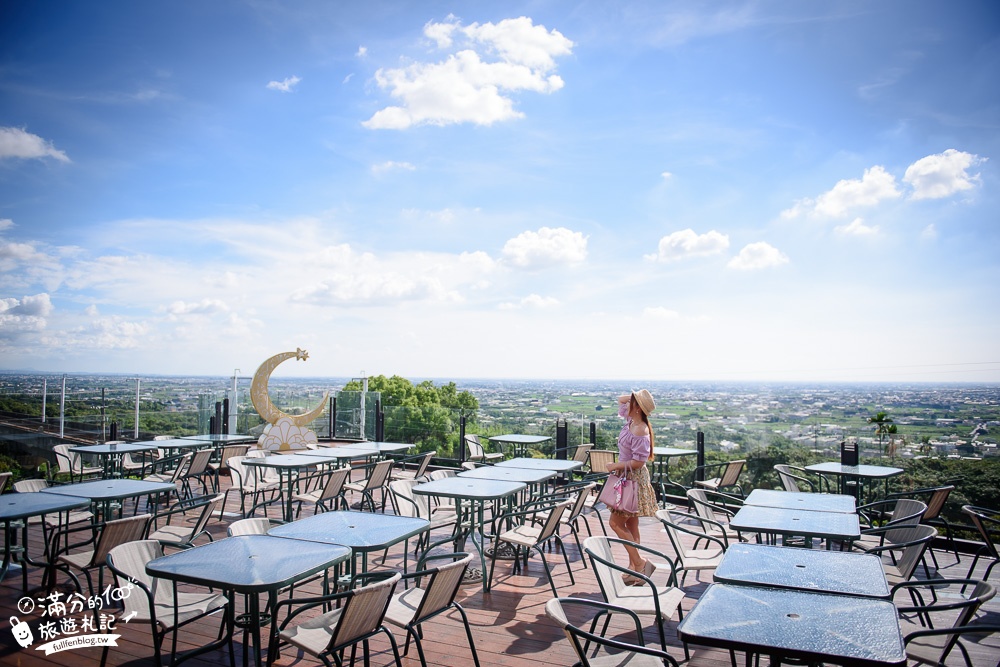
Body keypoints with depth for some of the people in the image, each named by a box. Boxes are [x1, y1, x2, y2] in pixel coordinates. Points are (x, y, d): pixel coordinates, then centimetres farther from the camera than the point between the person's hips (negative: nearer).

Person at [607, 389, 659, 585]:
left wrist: (616, 466, -15)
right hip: (627, 477, 10)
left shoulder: (639, 431, -24)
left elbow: (639, 461, -24)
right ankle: (634, 568, 20)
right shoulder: (630, 420, 2)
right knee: (630, 525, 13)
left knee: (616, 523, -5)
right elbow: (620, 399, 18)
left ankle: (640, 563, 1)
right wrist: (633, 397, 1)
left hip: (634, 479, -10)